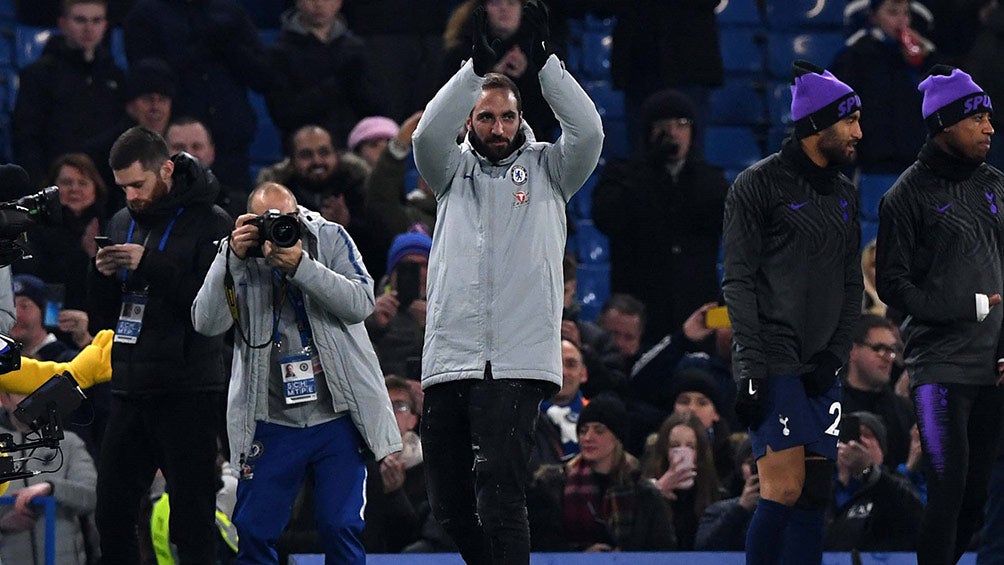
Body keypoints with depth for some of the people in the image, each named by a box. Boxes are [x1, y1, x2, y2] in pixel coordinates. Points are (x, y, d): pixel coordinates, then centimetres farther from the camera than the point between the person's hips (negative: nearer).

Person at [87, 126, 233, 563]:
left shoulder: (210, 223, -5)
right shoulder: (122, 223, 15)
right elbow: (101, 317, 18)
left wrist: (150, 266, -19)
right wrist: (102, 276, -3)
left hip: (188, 392, -6)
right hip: (130, 388, 6)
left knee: (191, 520, -4)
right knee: (112, 513, 6)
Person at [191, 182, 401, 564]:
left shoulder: (330, 238, 1)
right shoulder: (235, 253, 2)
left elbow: (361, 303, -12)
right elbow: (207, 323, -9)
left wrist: (300, 266, -22)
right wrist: (232, 258, -19)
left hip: (337, 416, -1)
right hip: (272, 421, 1)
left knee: (341, 527, -3)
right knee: (253, 531, 1)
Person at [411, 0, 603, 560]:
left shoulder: (546, 168, 11)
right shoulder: (454, 171, 14)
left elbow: (588, 132, -8)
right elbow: (429, 134, -7)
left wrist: (544, 61, -15)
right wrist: (479, 66, -17)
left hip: (519, 363, -4)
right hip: (448, 361, 4)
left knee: (498, 493, -18)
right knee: (451, 504, 8)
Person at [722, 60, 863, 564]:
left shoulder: (844, 195, 17)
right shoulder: (758, 185, -4)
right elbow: (738, 281, -8)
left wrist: (834, 354, 3)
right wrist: (752, 366, -14)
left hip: (819, 370, 7)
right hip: (773, 364, -7)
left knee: (814, 496, 3)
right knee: (785, 489, -14)